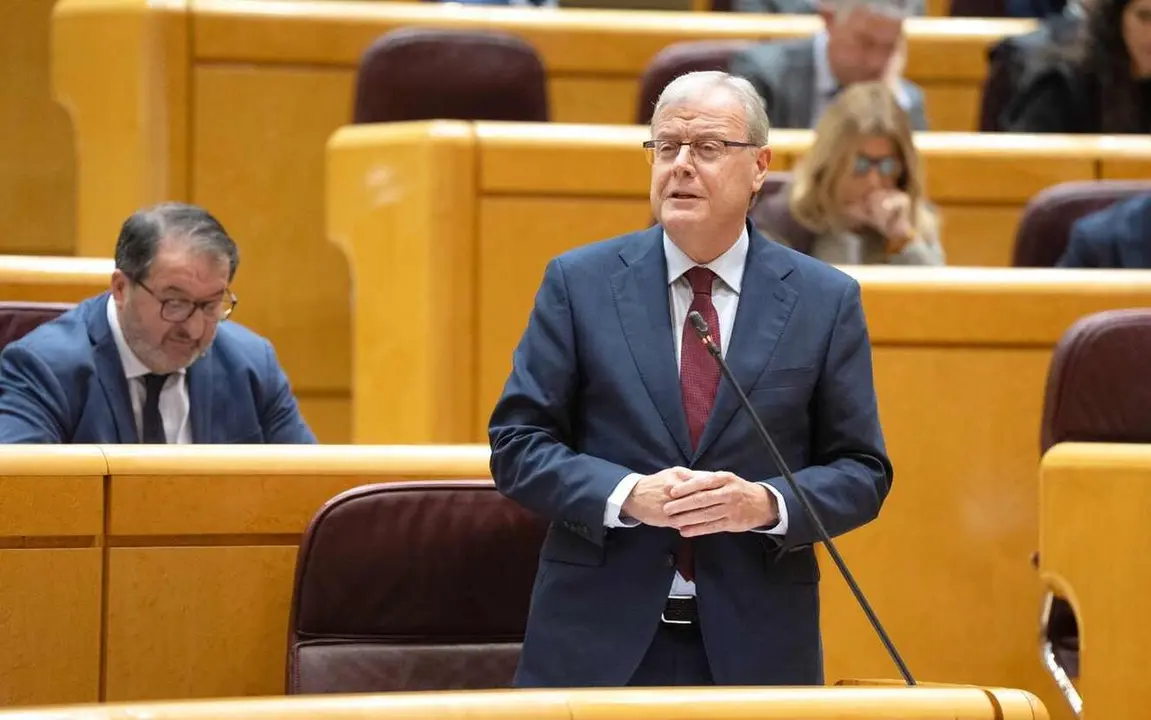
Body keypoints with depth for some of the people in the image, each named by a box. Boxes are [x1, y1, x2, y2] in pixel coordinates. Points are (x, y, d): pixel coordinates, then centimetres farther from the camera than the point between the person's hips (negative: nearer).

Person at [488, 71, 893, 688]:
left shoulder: (826, 301, 5)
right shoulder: (579, 282, 5)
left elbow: (862, 472, 6)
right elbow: (517, 441, 2)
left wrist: (766, 504, -14)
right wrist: (627, 495, -15)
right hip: (597, 643, 0)